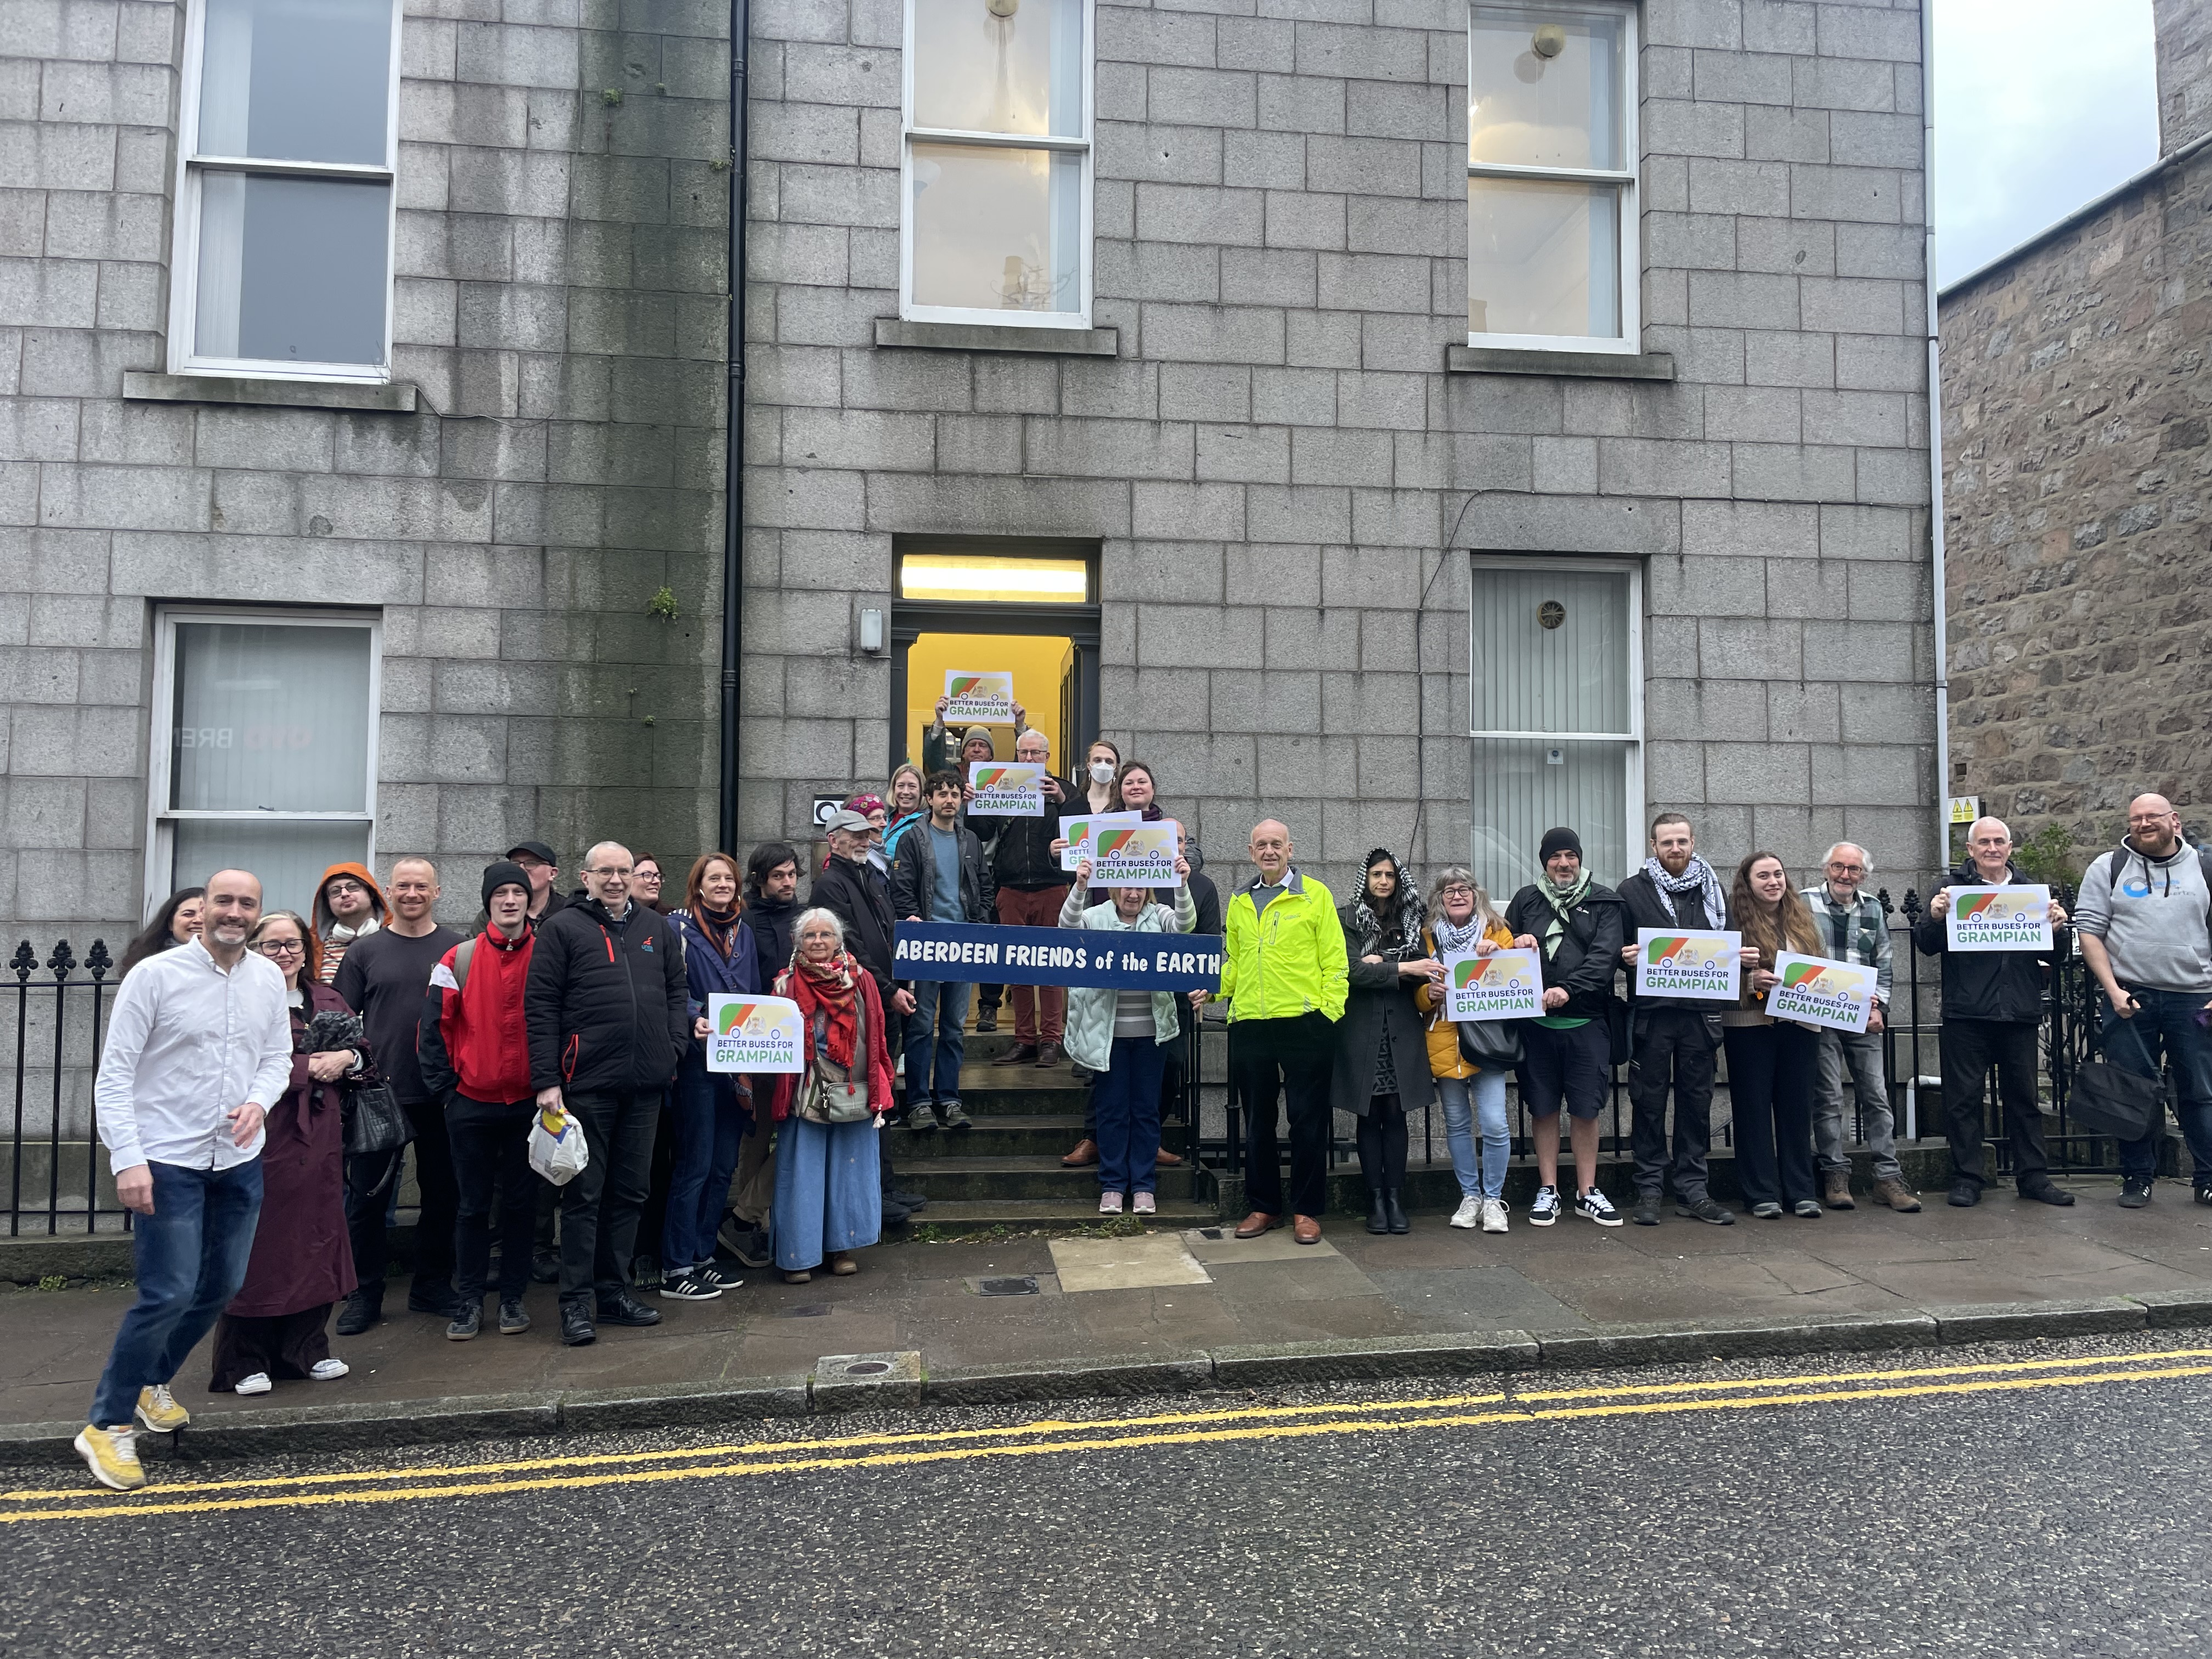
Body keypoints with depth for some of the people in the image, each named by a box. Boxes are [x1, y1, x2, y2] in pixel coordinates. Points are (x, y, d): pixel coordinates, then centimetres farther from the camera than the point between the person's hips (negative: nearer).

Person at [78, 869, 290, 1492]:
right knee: (168, 1295, -7)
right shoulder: (156, 974, -11)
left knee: (222, 1287, 15)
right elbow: (114, 1073, -11)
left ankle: (152, 1382, 39)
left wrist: (259, 1102, -11)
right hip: (167, 1161, -5)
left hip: (238, 1161, 5)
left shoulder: (269, 978, 2)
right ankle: (108, 1424, 12)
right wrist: (128, 1159, -17)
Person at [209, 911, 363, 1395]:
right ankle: (246, 1362, 13)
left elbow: (365, 1050, 14)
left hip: (319, 1140, 6)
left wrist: (347, 1058, -7)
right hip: (262, 1138, -5)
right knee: (259, 1248, 0)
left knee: (316, 1242, 10)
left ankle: (308, 1350, 22)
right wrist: (310, 1067, -14)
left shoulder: (326, 999, 14)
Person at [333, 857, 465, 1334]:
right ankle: (365, 1294, 18)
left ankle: (432, 1286, 24)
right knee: (368, 1197, 5)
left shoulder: (459, 949, 4)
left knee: (443, 1195, 9)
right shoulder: (366, 952, 5)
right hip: (378, 1094, 0)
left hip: (441, 1095, 1)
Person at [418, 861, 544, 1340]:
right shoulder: (460, 959, 0)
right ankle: (468, 1301, 20)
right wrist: (444, 1087, -2)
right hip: (472, 1103, 0)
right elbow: (435, 1027, 2)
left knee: (521, 1202, 9)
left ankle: (513, 1297, 21)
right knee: (472, 1205, 8)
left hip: (529, 1103, 0)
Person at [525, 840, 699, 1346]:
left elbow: (677, 990, 18)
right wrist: (547, 1080, -12)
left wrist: (677, 1040, 1)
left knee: (630, 1191, 12)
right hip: (587, 1083, -5)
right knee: (584, 1193, 2)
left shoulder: (657, 929, 13)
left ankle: (615, 1290, 24)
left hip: (644, 1084, 5)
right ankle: (576, 1301, 11)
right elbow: (540, 1006, -6)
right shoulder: (562, 928, -2)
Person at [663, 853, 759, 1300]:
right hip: (698, 1061, -6)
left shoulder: (743, 932, 14)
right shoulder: (680, 928, -4)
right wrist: (702, 1016, -23)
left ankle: (701, 1257, 21)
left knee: (724, 1165, 10)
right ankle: (675, 1270, 4)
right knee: (694, 1165, -4)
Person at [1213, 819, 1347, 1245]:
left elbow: (1333, 960, -2)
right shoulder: (1239, 902, 14)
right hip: (1250, 1025, 4)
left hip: (1304, 1023, -4)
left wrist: (1330, 1011, -10)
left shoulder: (1315, 895, 1)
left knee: (1307, 1120, 3)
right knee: (1258, 1121, 11)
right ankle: (1264, 1206, 23)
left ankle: (1306, 1210, 14)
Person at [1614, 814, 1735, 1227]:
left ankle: (1693, 1190, 14)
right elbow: (1616, 948, 4)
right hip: (1651, 1011, -3)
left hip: (1700, 1011, 3)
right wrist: (1626, 956, -17)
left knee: (1697, 1101, 6)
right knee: (1649, 1102, 1)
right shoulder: (1633, 890, 5)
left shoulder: (1711, 890, 15)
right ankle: (1650, 1189, 8)